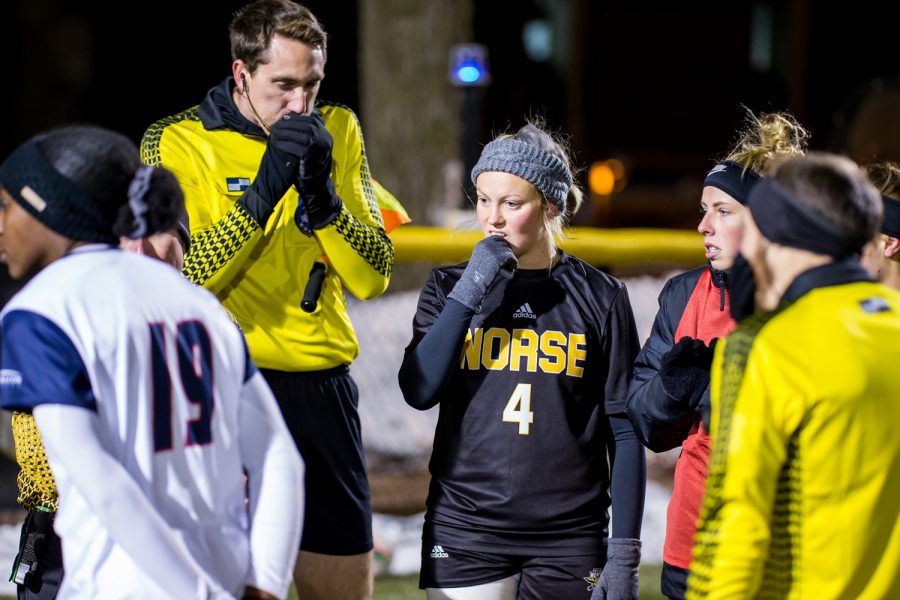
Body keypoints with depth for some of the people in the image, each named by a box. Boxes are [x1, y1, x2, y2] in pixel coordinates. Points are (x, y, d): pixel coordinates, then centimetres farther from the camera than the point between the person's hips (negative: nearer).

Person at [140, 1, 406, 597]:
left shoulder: (338, 130, 8)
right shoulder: (177, 141, -5)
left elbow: (374, 276, 2)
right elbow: (179, 284, -16)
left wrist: (320, 194, -13)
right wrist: (265, 190, -21)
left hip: (322, 387, 4)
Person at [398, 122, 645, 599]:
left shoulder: (600, 298, 2)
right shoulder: (449, 288, 8)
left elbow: (624, 434, 2)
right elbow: (419, 391, -7)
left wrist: (624, 557, -3)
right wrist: (469, 292, -12)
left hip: (570, 540, -1)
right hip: (463, 533, 1)